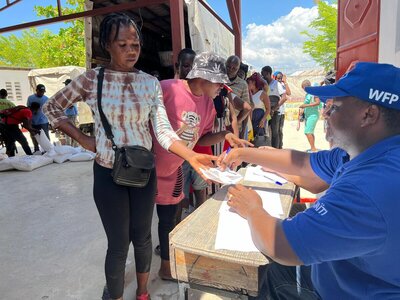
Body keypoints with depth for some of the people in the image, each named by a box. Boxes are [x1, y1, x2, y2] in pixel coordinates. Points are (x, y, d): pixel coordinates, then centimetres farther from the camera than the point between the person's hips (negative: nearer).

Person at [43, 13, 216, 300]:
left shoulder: (151, 82, -2)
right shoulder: (91, 79, -7)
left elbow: (163, 131, -10)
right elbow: (52, 107, 6)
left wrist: (191, 155, -26)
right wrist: (83, 139, -5)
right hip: (108, 173, -2)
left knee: (142, 237, 16)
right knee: (119, 244, 8)